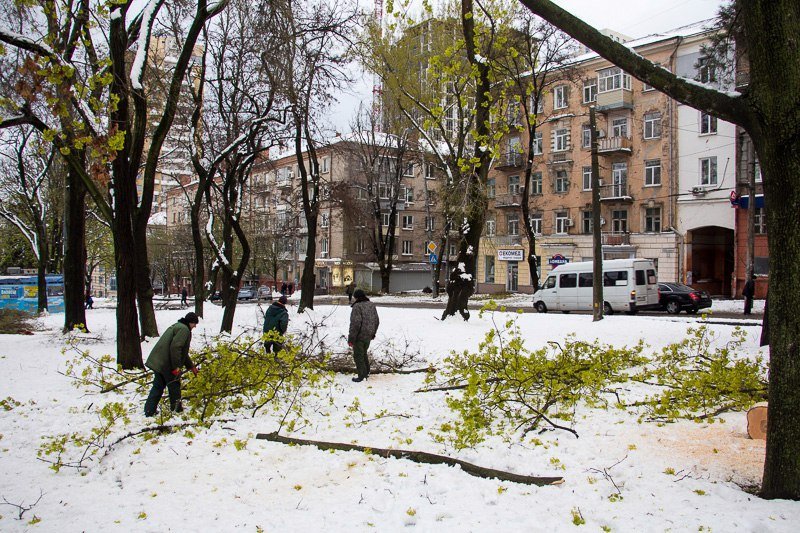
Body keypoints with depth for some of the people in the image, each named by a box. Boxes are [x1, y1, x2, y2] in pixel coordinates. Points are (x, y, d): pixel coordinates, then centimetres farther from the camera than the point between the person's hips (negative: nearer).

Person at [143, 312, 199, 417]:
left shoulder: (177, 326, 23)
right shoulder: (184, 329, -11)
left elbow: (183, 351, 30)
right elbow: (175, 347, -24)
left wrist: (191, 366, 32)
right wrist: (176, 367, -21)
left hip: (157, 361, 9)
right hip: (167, 364, -9)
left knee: (158, 387, 12)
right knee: (174, 386, 6)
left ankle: (149, 411, 11)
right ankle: (176, 409, 18)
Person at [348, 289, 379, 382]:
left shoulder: (357, 306, -19)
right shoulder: (372, 305, 5)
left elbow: (355, 323, -24)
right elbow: (377, 321, 12)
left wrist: (351, 339, -17)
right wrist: (373, 333, 25)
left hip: (360, 336, -7)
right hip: (368, 336, 7)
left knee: (358, 355, 5)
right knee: (364, 353, 23)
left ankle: (361, 376, 10)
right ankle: (366, 372, 31)